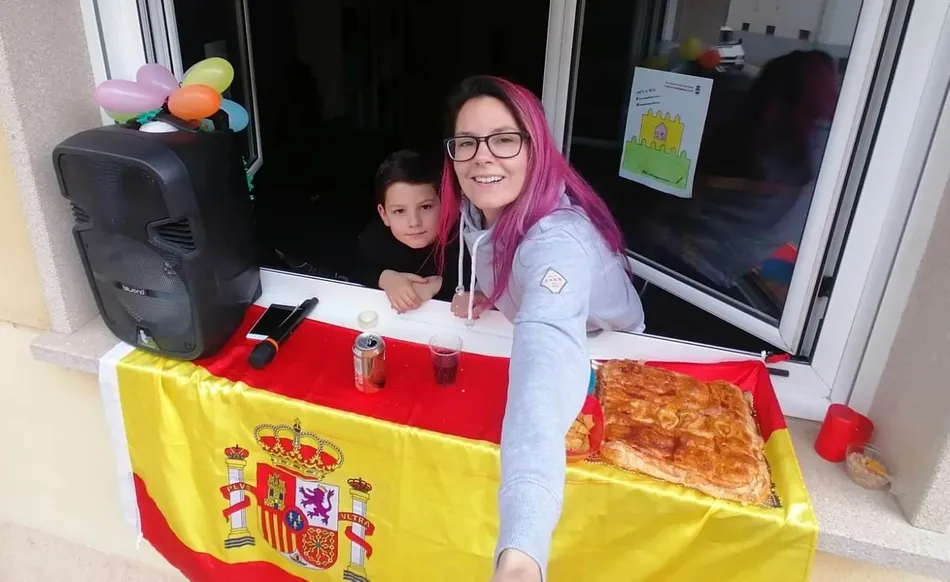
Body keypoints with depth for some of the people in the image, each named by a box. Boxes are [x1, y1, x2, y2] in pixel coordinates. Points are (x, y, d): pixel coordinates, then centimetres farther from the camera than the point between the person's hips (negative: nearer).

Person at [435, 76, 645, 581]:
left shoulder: (558, 241, -44)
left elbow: (547, 374, -64)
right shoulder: (477, 206, -20)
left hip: (601, 363, -6)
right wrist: (477, 295, -17)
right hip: (513, 339, 7)